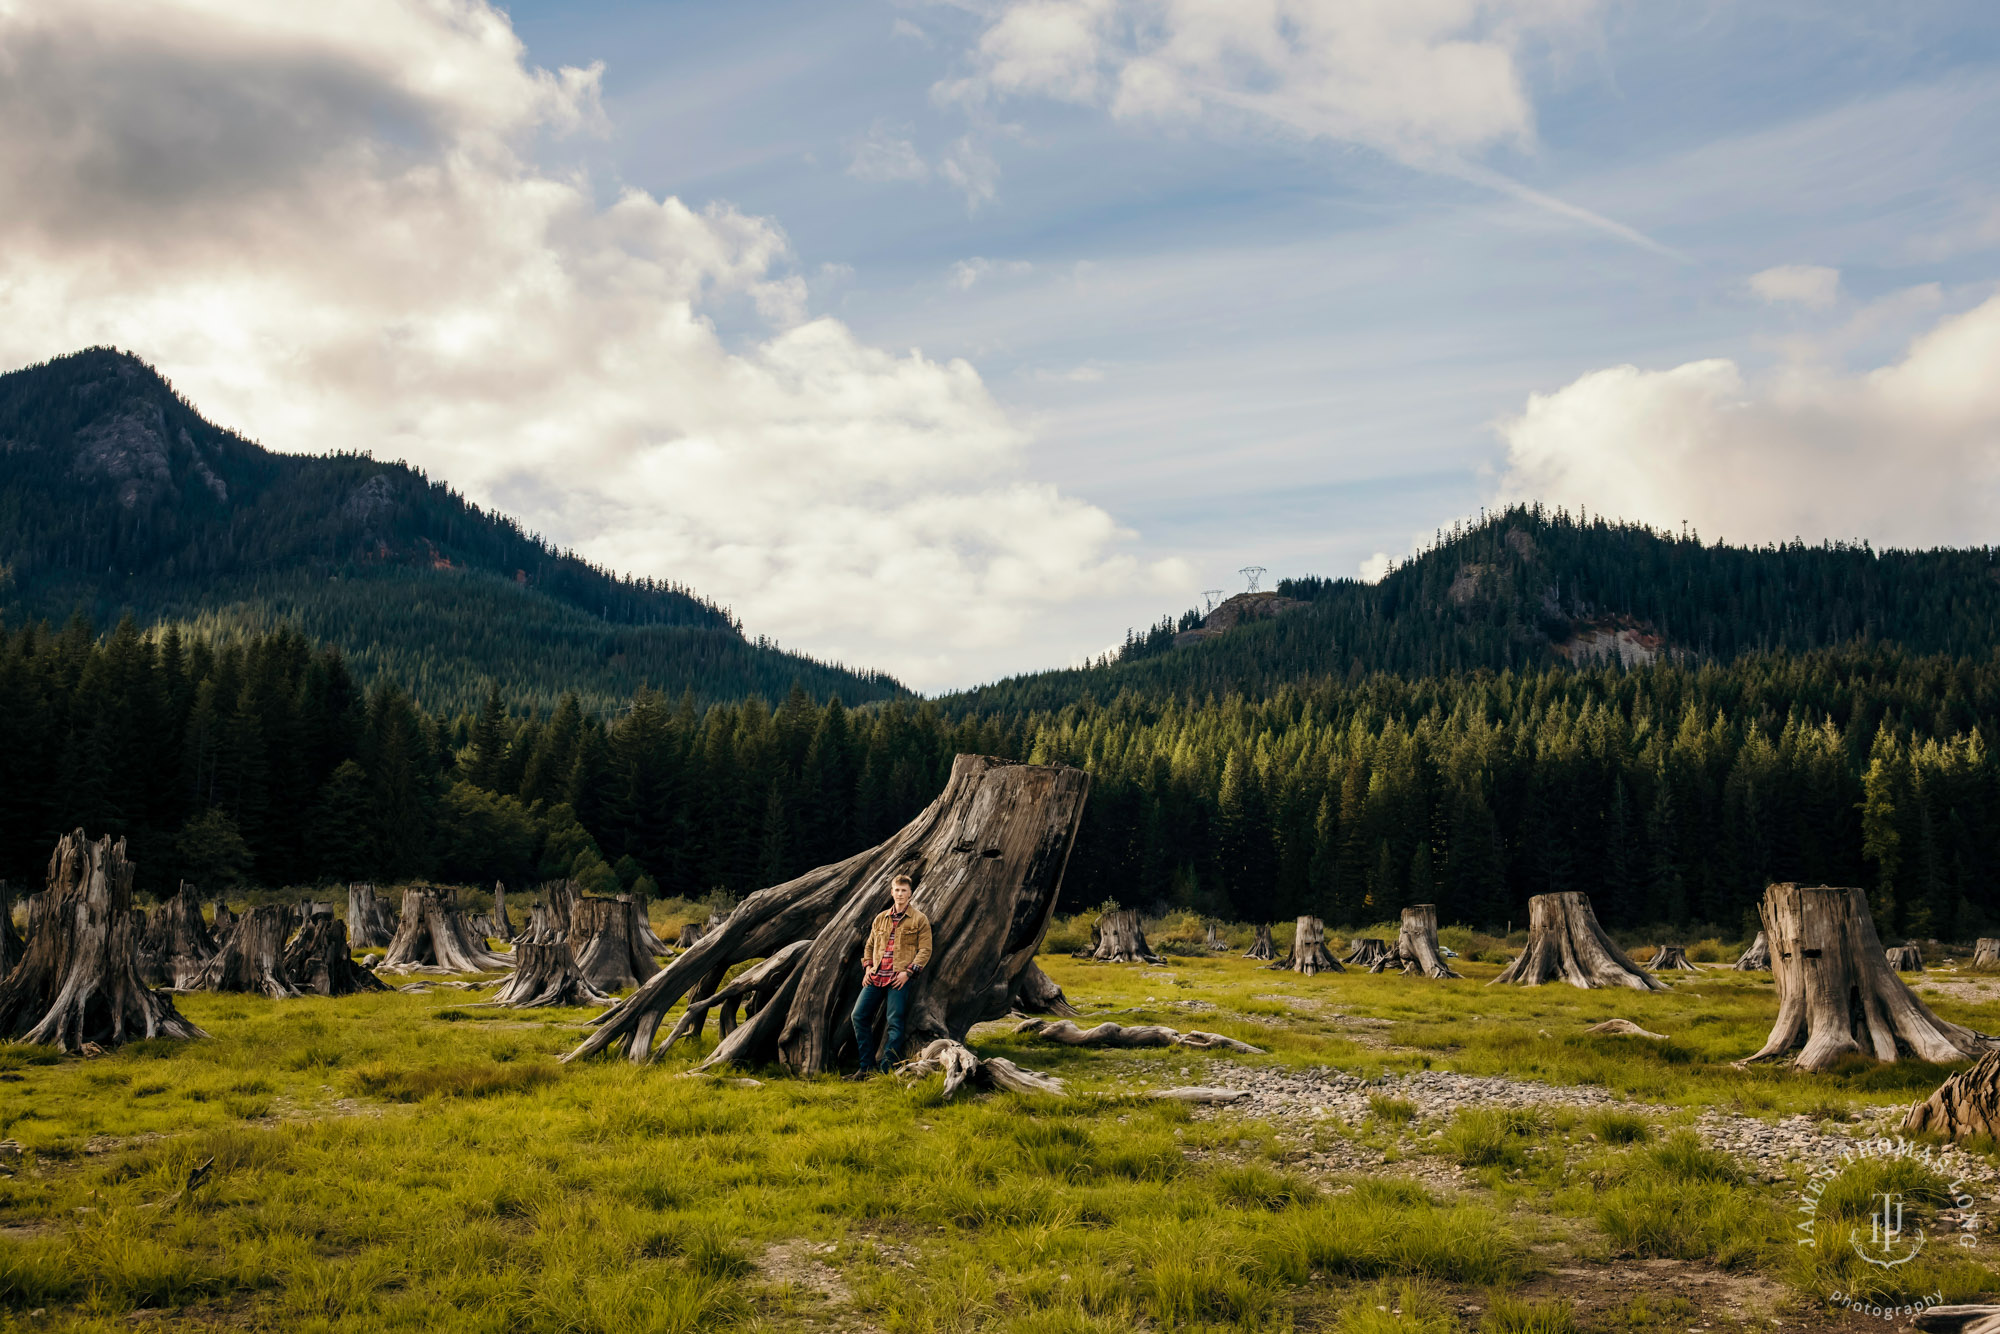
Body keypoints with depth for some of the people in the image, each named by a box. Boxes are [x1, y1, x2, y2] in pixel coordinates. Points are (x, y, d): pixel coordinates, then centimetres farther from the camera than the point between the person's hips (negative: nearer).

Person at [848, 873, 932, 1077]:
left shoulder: (919, 919, 3)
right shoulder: (881, 918, 18)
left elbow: (925, 949, -2)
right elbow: (869, 945, 24)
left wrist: (908, 971, -12)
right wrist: (867, 967, 7)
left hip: (899, 978, -5)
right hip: (875, 977, 5)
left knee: (894, 1022, -8)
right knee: (859, 1015, -2)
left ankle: (886, 1069, -4)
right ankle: (867, 1066, 5)